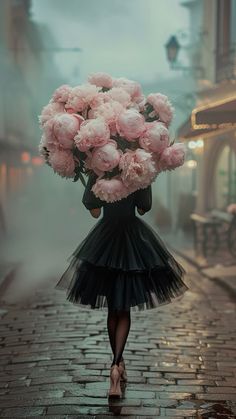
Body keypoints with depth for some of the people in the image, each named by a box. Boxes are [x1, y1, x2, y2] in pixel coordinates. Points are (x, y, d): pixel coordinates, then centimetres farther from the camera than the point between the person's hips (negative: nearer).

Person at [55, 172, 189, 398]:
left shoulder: (98, 173, -7)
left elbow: (94, 211, -6)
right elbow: (144, 208, -2)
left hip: (105, 237, 1)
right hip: (133, 238, -1)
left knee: (113, 309, 15)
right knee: (123, 311, 3)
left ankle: (118, 362, 24)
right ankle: (116, 364, -15)